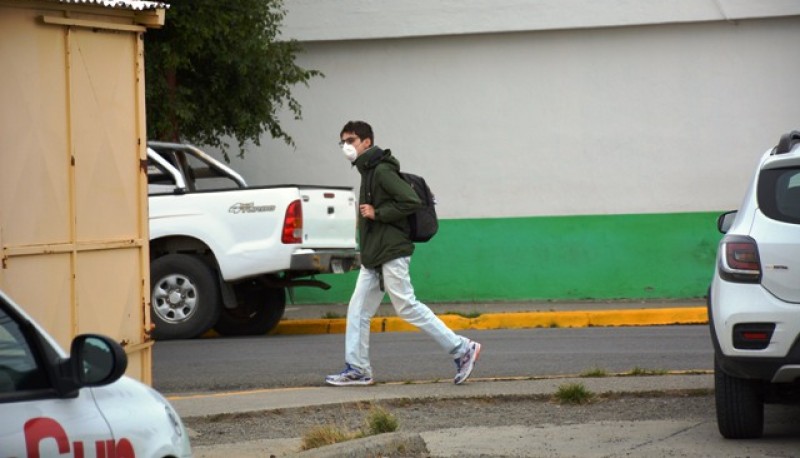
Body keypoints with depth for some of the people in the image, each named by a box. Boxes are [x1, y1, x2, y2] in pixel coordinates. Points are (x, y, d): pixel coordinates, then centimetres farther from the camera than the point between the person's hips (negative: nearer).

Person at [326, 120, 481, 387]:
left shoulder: (382, 170, -12)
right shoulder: (367, 172, 18)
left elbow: (411, 202, -21)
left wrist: (377, 213, -18)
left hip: (391, 254, -10)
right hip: (373, 259, 10)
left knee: (407, 307, -9)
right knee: (358, 311, 6)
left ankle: (462, 349, -4)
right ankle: (357, 369, 7)